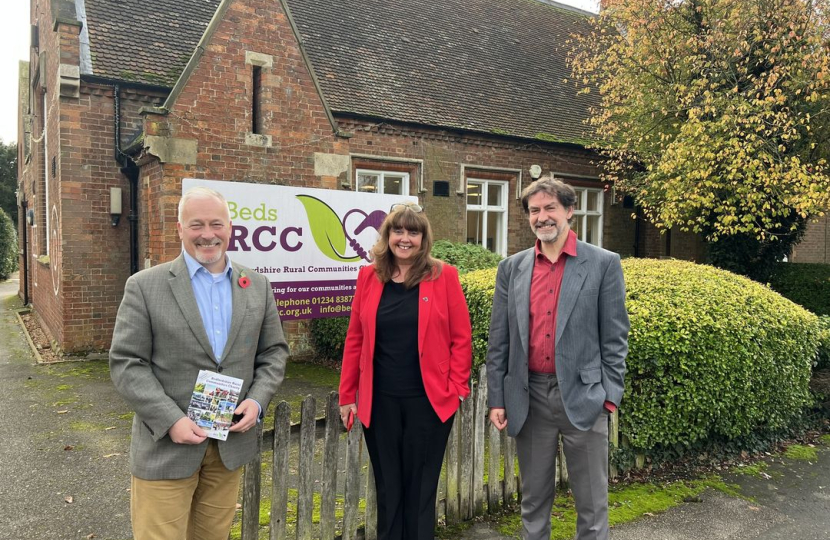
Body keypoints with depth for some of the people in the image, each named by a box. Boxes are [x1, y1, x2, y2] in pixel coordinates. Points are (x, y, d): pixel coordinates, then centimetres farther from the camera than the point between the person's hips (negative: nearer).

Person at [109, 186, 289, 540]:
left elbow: (274, 352, 8)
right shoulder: (144, 286, -6)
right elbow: (126, 363, -8)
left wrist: (257, 400, -8)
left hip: (233, 442, 3)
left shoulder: (257, 286, 4)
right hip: (165, 445, -3)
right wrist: (171, 420, -17)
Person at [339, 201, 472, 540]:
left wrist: (457, 389, -8)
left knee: (420, 488, 11)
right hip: (379, 401, 2)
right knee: (387, 487, 15)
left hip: (429, 401, -2)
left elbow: (461, 338, -2)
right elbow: (355, 339, 6)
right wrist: (347, 395, 6)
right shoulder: (369, 277, 3)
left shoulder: (443, 276, -3)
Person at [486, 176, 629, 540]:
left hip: (582, 395, -2)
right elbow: (498, 340, 6)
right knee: (533, 500, 16)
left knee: (592, 504, 9)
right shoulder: (511, 268, 5)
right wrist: (496, 398, 3)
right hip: (529, 397, 3)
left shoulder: (604, 264, -2)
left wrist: (610, 394, -7)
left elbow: (614, 337, -2)